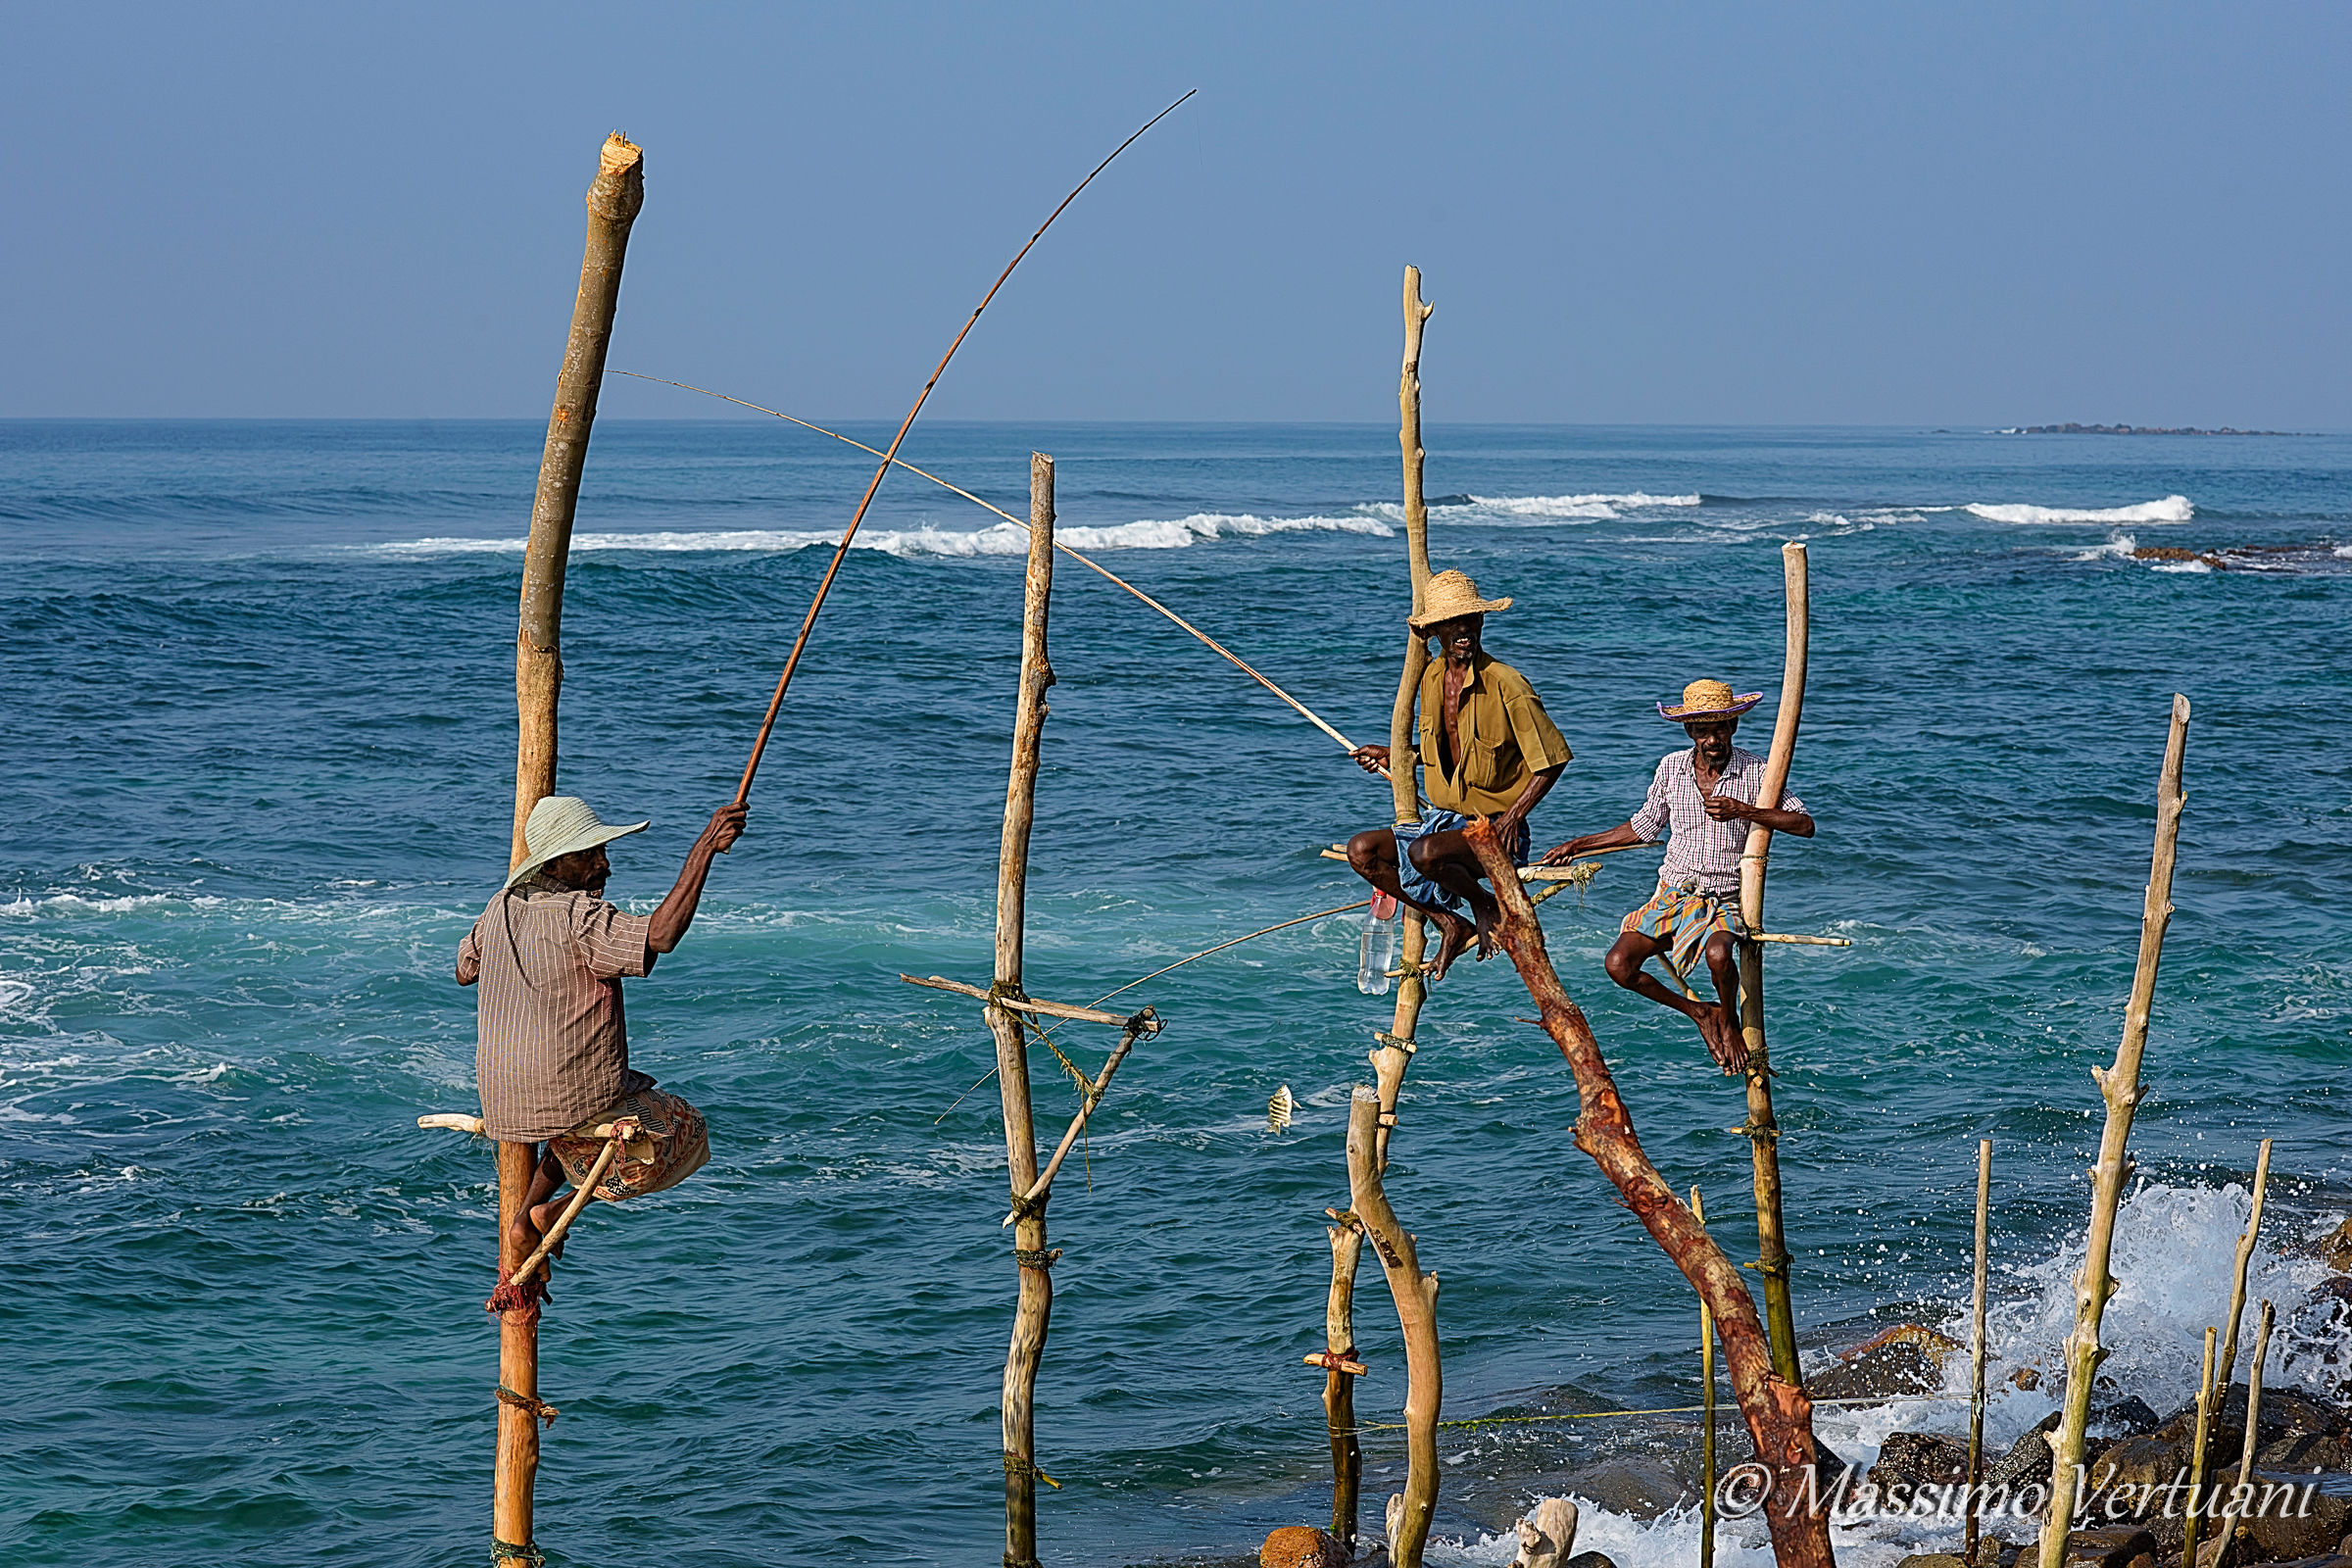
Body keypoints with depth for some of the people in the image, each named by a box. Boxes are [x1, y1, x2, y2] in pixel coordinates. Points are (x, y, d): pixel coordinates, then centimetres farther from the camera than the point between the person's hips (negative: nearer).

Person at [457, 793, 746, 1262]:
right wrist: (703, 849, -33)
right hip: (577, 1097, -8)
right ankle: (552, 1212, 7)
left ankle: (526, 1217, 23)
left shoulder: (503, 906, 4)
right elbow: (661, 935, -33)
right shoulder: (578, 917, -20)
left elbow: (464, 971, 20)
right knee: (683, 1132, 16)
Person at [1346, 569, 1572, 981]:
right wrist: (1391, 757, 20)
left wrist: (1513, 817, -20)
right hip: (1443, 818, 8)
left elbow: (1553, 758, -14)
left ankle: (1485, 903, -2)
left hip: (1493, 828, -8)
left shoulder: (1506, 684, -18)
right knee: (1362, 850, -8)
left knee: (1425, 854, -35)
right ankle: (1452, 924, -1)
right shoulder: (1432, 678, 5)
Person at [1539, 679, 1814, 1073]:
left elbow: (1805, 825, -10)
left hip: (1725, 901, -4)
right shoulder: (1671, 768, 3)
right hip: (1672, 896, 4)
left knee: (1718, 954, -37)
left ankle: (1730, 1023, -3)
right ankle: (1699, 1012, 6)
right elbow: (1645, 826, 18)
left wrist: (1744, 811, -21)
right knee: (1619, 965, -18)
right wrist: (1579, 845, 17)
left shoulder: (1755, 772, -6)